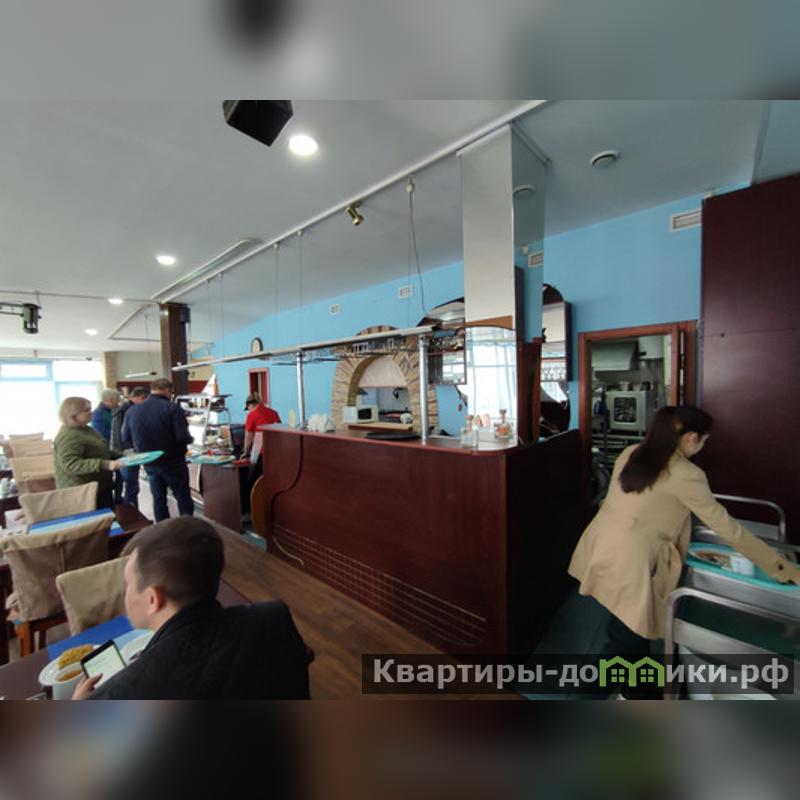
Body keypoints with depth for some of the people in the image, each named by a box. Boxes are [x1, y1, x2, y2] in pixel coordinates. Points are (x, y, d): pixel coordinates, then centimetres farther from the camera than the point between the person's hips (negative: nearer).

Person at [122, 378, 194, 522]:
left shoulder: (131, 411, -1)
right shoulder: (173, 408, -18)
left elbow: (125, 437, 9)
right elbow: (183, 437, -24)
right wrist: (189, 439, -2)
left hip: (150, 463, 5)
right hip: (173, 462, -5)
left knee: (158, 498, 17)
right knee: (183, 498, 8)